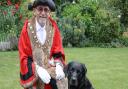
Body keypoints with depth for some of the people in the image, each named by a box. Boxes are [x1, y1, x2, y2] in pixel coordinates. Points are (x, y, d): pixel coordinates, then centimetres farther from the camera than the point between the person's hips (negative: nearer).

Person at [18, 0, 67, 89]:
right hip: (33, 73, -1)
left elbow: (58, 52, 0)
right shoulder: (27, 29, -9)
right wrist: (38, 70, -21)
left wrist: (59, 66, -20)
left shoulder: (53, 28, -3)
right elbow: (24, 57, -8)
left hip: (51, 71, 1)